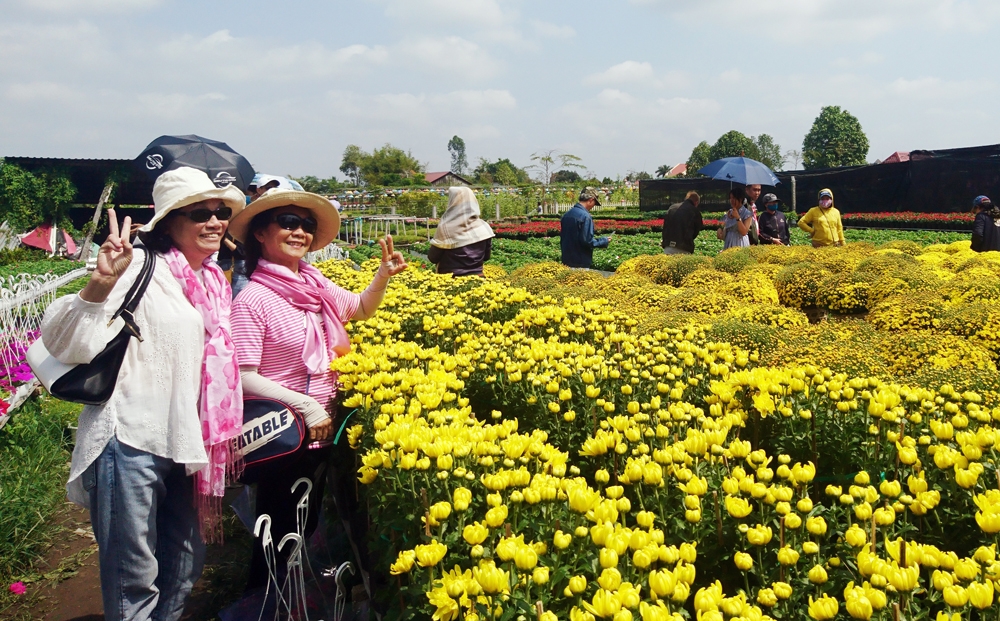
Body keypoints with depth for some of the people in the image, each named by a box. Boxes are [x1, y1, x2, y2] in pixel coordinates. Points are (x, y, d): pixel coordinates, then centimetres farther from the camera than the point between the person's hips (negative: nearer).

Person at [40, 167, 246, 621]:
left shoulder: (213, 282, 9)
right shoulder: (142, 270, -12)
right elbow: (66, 344, -20)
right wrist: (100, 284, -35)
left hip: (184, 444, 7)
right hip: (132, 442, -7)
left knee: (185, 566, 20)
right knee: (135, 581, 4)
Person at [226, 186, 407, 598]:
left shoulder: (315, 285, 2)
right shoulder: (254, 299, -17)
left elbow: (361, 308, 19)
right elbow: (244, 378, -19)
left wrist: (383, 275, 2)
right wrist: (304, 405, -21)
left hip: (322, 434, 7)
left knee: (308, 528, 21)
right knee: (279, 535, 9)